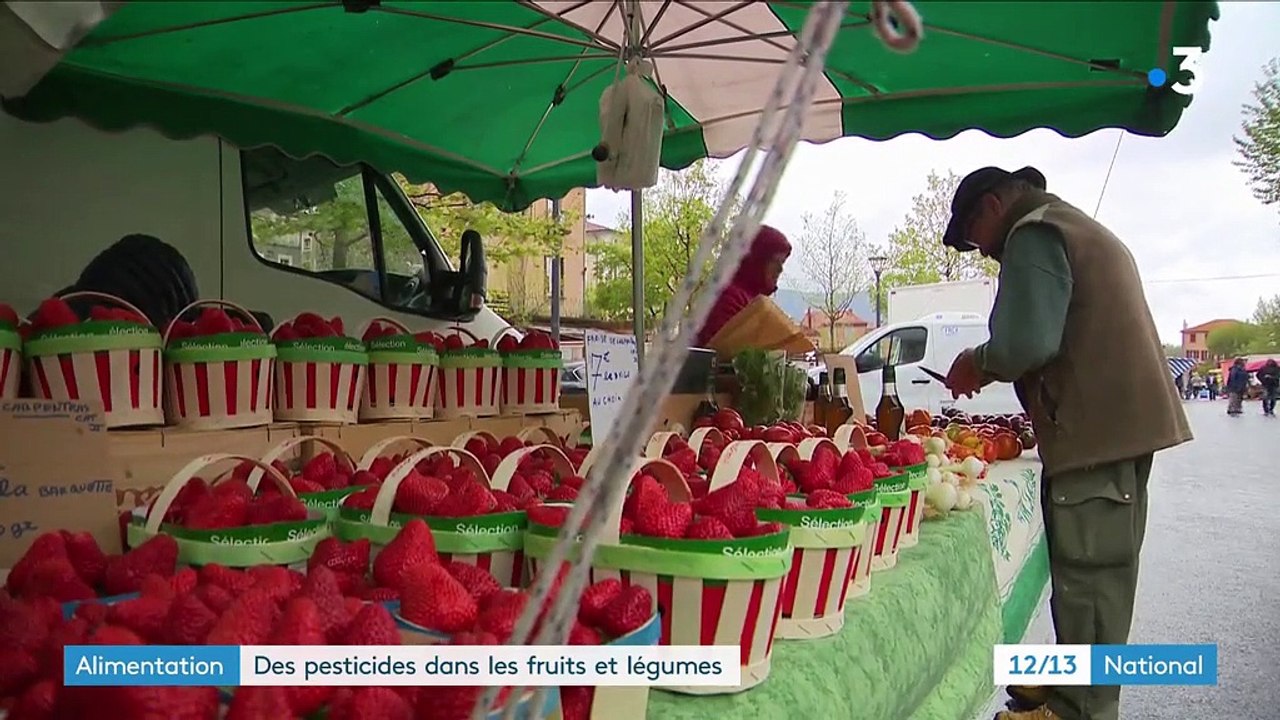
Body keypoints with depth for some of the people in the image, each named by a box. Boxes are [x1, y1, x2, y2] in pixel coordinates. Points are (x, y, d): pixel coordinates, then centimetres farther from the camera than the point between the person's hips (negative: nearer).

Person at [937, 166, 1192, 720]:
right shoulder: (1083, 230, 24)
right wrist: (991, 367, 19)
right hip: (1127, 423, 11)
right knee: (1103, 570, 17)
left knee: (1087, 576, -4)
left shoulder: (1033, 234, -9)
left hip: (1094, 431, -11)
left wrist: (978, 363, -5)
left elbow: (1026, 343, -23)